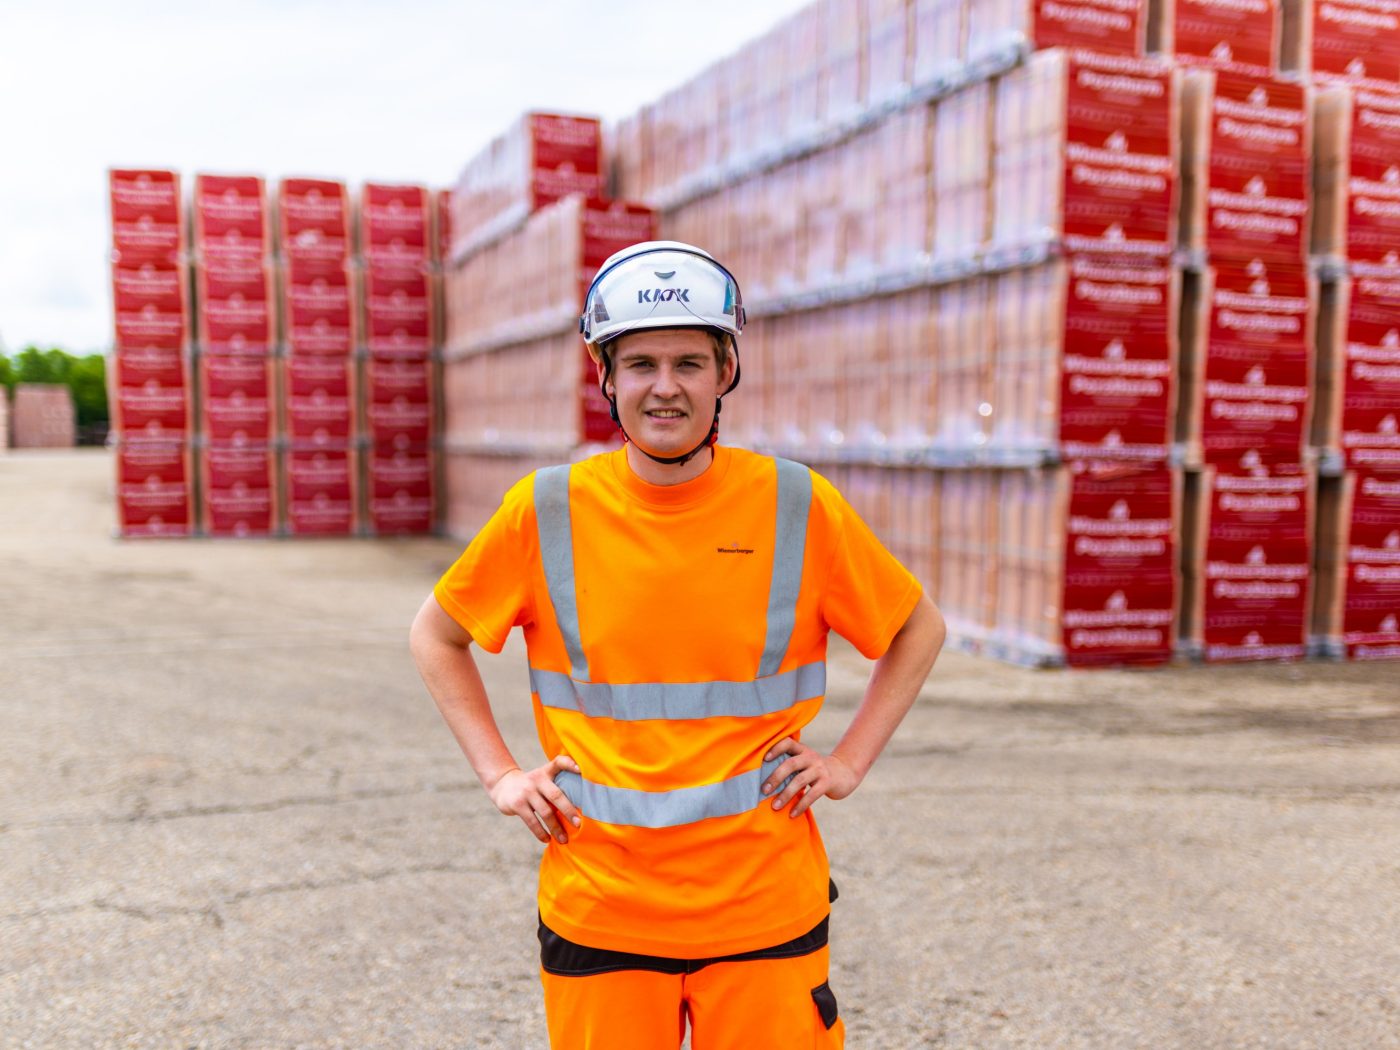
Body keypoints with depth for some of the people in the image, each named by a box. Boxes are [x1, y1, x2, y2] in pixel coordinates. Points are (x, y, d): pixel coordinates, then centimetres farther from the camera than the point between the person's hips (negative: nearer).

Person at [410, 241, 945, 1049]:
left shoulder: (799, 509, -5)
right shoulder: (546, 512, -5)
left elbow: (918, 629, 10)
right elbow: (438, 635, 12)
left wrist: (850, 761, 2)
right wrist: (499, 772, 3)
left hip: (765, 910, 0)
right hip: (597, 912, 1)